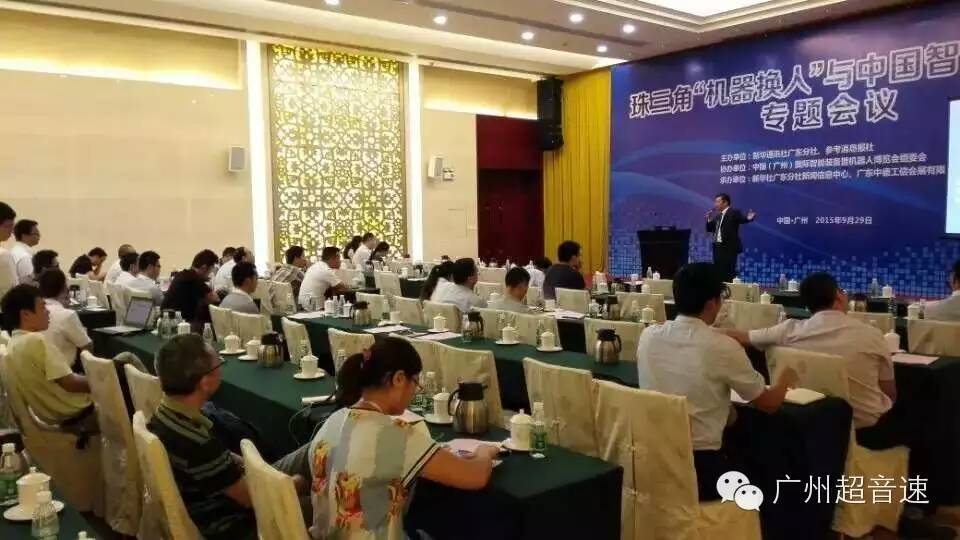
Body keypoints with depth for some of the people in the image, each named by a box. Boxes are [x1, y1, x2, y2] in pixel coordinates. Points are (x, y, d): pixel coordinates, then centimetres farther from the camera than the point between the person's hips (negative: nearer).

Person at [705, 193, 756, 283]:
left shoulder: (734, 212, -4)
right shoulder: (717, 215, 16)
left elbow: (743, 219, -22)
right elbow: (710, 229, 20)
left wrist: (748, 218, -43)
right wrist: (709, 220, 2)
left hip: (729, 247, -7)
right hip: (718, 247, 7)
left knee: (728, 273, -8)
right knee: (719, 272, 10)